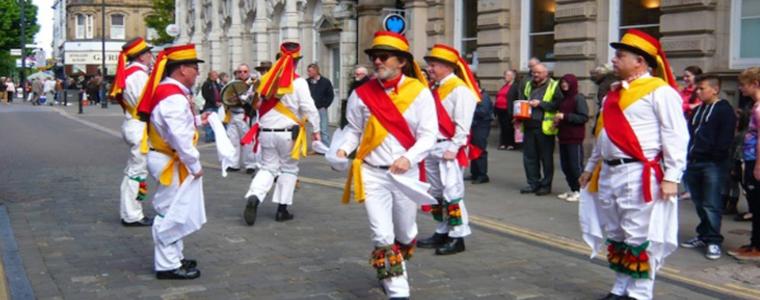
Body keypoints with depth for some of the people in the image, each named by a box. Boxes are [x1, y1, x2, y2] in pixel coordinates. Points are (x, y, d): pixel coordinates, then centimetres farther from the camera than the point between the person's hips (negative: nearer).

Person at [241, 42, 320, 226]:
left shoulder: (266, 79, 3)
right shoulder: (298, 83, -9)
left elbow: (258, 104, 7)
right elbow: (309, 108, -12)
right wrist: (316, 129, -2)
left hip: (266, 132, 4)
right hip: (288, 133, -3)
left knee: (268, 168, 12)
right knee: (289, 169, 12)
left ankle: (253, 197, -14)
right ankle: (282, 209, 13)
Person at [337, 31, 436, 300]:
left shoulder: (419, 92, -6)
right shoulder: (362, 94, -2)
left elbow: (428, 134, -9)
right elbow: (354, 129, 10)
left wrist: (408, 158, -25)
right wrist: (344, 148, -10)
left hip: (406, 174, 0)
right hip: (372, 173, 0)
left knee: (405, 234, 17)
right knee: (383, 237, -7)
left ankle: (392, 273, 46)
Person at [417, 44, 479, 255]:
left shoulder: (459, 89, -11)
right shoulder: (433, 88, 15)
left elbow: (462, 124, -16)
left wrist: (453, 148, -20)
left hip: (447, 148, -9)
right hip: (431, 148, 9)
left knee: (452, 193, -7)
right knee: (435, 192, 14)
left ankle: (457, 237, -1)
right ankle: (442, 232, 25)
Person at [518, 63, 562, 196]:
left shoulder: (554, 86, -3)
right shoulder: (527, 85, 17)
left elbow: (557, 104, -13)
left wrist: (540, 103, -16)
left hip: (545, 128, -6)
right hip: (529, 126, 6)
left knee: (546, 158, 2)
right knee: (529, 156, 8)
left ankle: (546, 185, 11)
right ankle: (533, 183, 18)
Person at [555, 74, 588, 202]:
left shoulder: (579, 98, -9)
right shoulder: (563, 99, 15)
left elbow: (584, 117, -16)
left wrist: (564, 116, -18)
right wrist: (558, 120, 7)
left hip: (575, 138, -8)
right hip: (563, 137, 8)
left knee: (576, 165, -4)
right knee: (565, 166, 9)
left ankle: (580, 191, 2)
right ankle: (573, 189, 18)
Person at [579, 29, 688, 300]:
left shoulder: (659, 91, -9)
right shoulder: (615, 93, 17)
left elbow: (675, 136, -12)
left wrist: (671, 176, -17)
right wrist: (591, 166, 26)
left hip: (640, 175, -8)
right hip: (609, 174, 9)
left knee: (638, 238, -3)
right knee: (615, 236, 14)